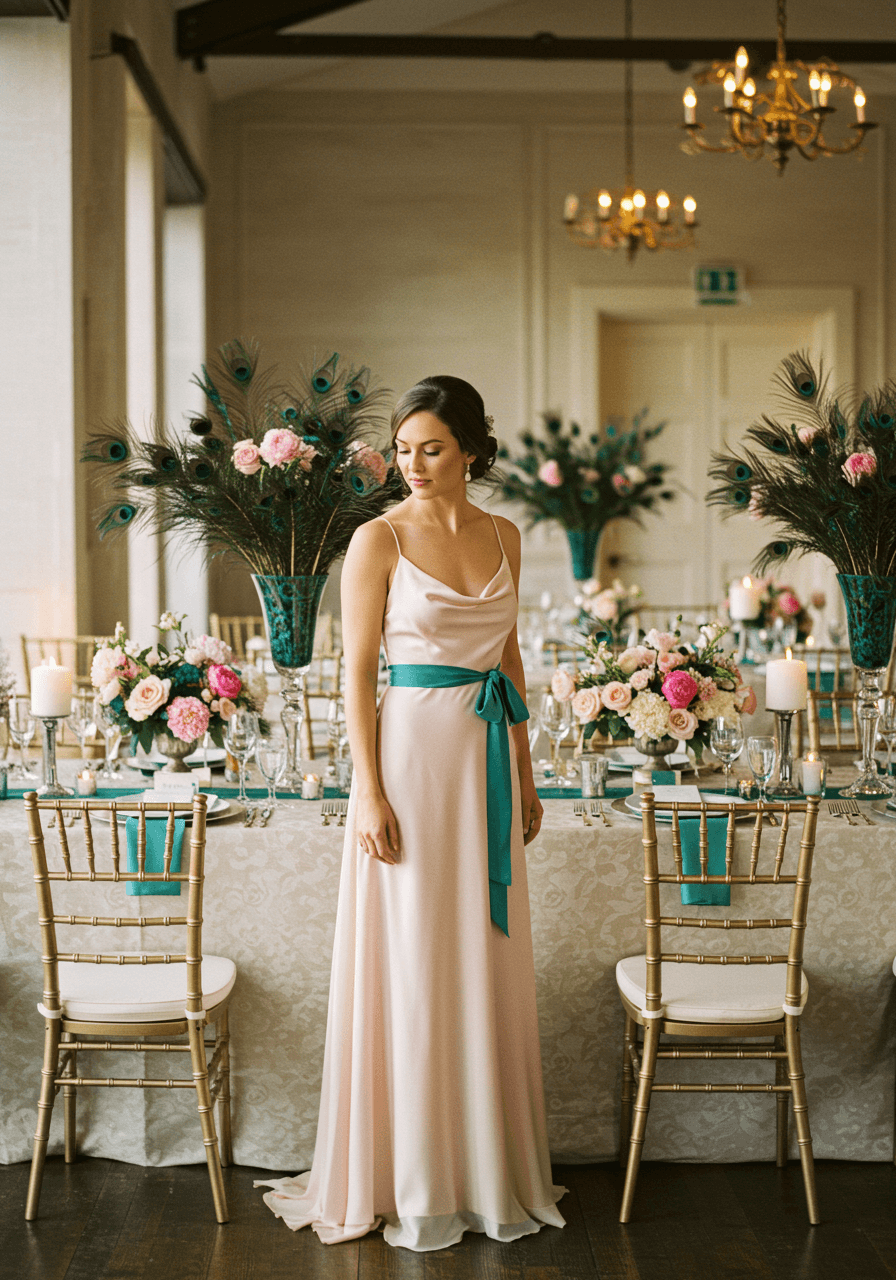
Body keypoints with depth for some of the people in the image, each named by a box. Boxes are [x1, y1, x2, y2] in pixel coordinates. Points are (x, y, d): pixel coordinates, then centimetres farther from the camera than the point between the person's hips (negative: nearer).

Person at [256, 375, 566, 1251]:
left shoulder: (503, 537, 9)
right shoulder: (380, 539, -6)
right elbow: (358, 673, -8)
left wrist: (526, 776, 13)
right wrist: (370, 794, -14)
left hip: (487, 759, 5)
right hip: (413, 749, -5)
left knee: (488, 963, 12)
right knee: (413, 966, 1)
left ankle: (488, 1164, 26)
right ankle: (412, 1180, 14)